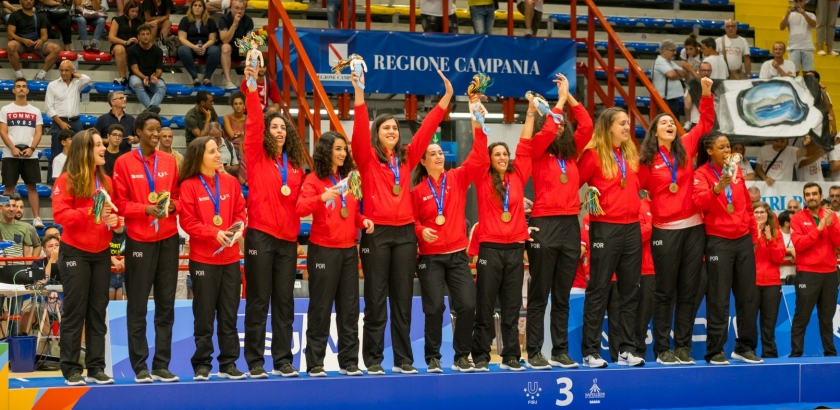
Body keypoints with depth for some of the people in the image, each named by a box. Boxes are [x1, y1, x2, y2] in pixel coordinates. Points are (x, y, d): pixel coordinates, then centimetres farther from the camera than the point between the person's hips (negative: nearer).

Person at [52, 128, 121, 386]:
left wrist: (114, 220, -9)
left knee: (98, 311, 7)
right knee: (74, 311, -2)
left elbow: (115, 211, 14)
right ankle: (71, 369, 3)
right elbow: (60, 214, -16)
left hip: (101, 253, 5)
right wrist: (92, 213, -26)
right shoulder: (67, 180, -8)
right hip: (75, 252, -5)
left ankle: (96, 367, 12)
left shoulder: (106, 181, 8)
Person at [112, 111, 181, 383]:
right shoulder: (124, 163, -2)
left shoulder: (170, 161, 8)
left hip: (168, 238, 4)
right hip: (139, 239, -4)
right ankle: (140, 366, 6)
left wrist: (172, 205, -8)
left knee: (166, 303, 5)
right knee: (138, 305, 0)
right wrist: (145, 209, -17)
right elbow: (120, 202, -3)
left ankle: (161, 365, 11)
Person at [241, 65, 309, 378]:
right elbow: (253, 123, -13)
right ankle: (255, 361, 5)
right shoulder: (257, 156, 1)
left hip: (287, 239, 4)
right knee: (258, 300, -1)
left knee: (284, 301, 6)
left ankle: (283, 360, 11)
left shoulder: (295, 164, 13)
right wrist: (252, 87, -21)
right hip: (260, 235, -4)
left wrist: (292, 196, 0)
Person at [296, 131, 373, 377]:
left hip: (348, 249, 5)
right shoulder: (314, 179, -4)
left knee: (349, 308, 6)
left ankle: (349, 362, 13)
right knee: (321, 307, -1)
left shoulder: (349, 178, 12)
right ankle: (315, 363, 5)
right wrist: (322, 197, -35)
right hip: (323, 250, -5)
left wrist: (363, 221, -1)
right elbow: (300, 209, -19)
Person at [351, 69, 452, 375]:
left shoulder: (406, 157, 14)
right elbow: (360, 130, -11)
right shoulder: (368, 157, 3)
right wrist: (359, 93, -22)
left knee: (403, 298, 6)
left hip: (405, 233, 4)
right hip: (377, 233, -4)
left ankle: (403, 359, 10)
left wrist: (446, 96, 7)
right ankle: (373, 360, 4)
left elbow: (426, 130, 12)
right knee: (376, 299, -1)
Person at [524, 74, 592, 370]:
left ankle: (560, 351, 13)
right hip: (545, 225, -5)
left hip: (570, 225, 5)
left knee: (562, 296, 9)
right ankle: (534, 353, 3)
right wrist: (559, 100, -5)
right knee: (539, 294, -1)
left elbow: (586, 127, 5)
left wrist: (570, 97, 4)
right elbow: (547, 131, -16)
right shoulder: (538, 153, 0)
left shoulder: (571, 152, 14)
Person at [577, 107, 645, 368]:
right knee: (598, 290, -3)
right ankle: (591, 351, 1)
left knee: (630, 290, 7)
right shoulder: (594, 154, -6)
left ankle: (627, 349, 13)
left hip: (632, 227, 6)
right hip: (605, 228, -6)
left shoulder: (631, 155, 13)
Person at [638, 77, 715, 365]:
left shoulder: (685, 148, 8)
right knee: (665, 292, 1)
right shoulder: (648, 159, -1)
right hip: (665, 231, -4)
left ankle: (684, 346, 10)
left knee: (688, 291, 6)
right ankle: (662, 348, 5)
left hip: (693, 228, 4)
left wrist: (706, 94, 5)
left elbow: (706, 123, 14)